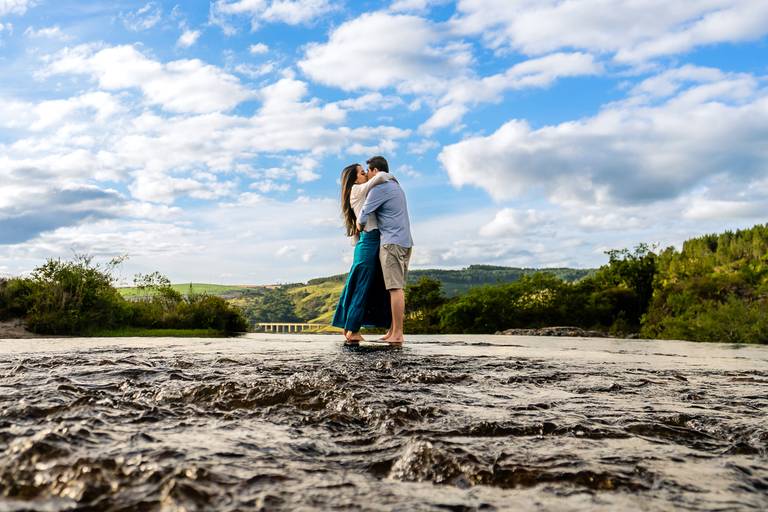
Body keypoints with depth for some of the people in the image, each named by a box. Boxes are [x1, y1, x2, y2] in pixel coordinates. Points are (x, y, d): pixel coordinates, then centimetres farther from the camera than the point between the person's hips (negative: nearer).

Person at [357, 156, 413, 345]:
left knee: (395, 287, -11)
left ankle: (397, 335, -11)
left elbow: (363, 215, -8)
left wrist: (359, 226, 13)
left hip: (392, 242, -9)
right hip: (405, 242, 9)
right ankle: (393, 331, 10)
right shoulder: (397, 187, 23)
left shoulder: (380, 188, -8)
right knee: (397, 287, 8)